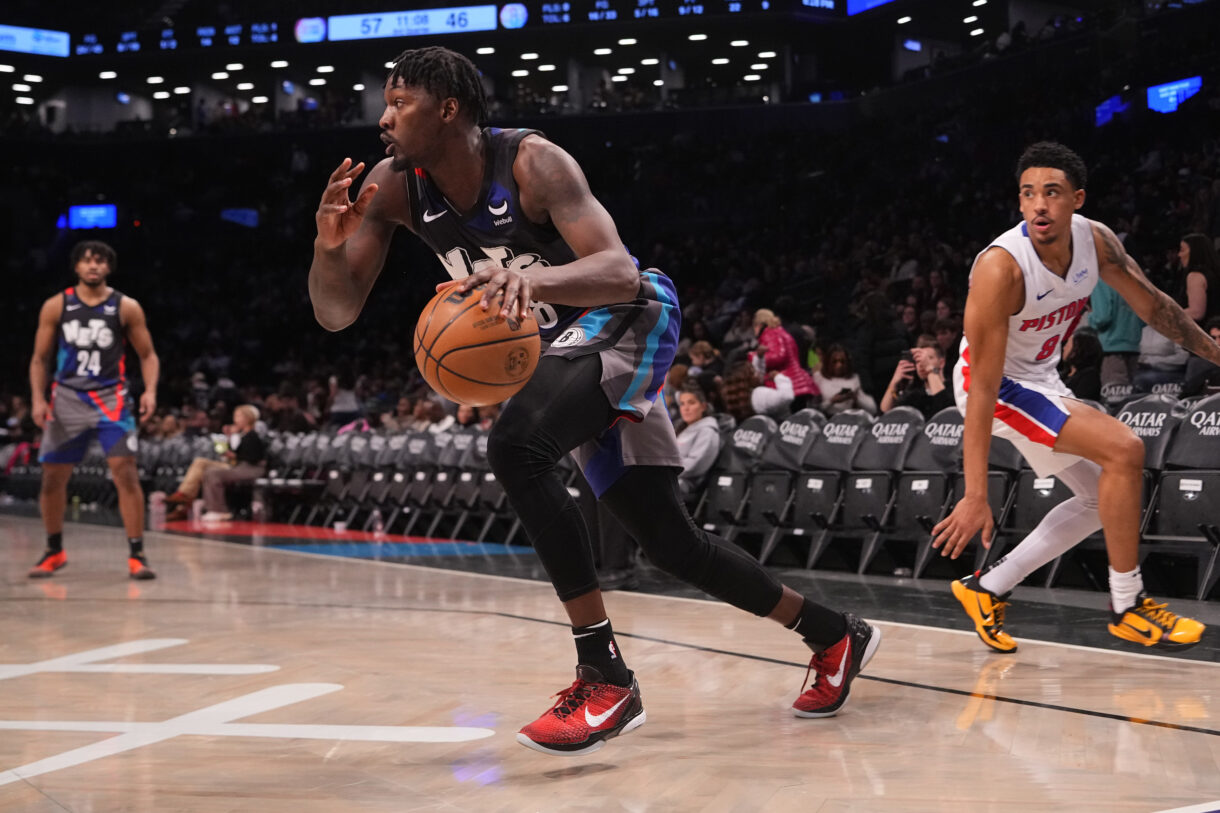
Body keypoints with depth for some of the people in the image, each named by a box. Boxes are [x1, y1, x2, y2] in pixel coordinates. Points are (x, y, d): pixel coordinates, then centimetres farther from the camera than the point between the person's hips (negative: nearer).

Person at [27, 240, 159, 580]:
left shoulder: (127, 308, -1)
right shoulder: (55, 306, 2)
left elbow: (147, 355, 4)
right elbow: (40, 358, 8)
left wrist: (150, 390, -13)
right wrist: (38, 398, -6)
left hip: (110, 398, -2)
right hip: (66, 398, 2)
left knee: (125, 473, -14)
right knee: (52, 477, 7)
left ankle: (136, 555, -7)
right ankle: (54, 551, 26)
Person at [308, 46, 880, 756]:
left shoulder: (531, 161, -24)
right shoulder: (394, 188, -7)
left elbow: (620, 273, -35)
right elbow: (336, 312, -8)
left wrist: (534, 277, -53)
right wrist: (330, 241, -28)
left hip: (631, 319, -8)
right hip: (567, 342, 8)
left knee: (516, 446, -32)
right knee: (673, 543, 9)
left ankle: (606, 678, -26)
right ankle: (837, 636, 28)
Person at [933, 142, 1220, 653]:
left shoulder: (1096, 240, -12)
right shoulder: (1000, 268, -32)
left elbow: (1151, 304, 6)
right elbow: (983, 389, -32)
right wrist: (975, 496, -34)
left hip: (1041, 378, 9)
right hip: (997, 384, -9)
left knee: (1101, 500, 15)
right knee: (1124, 450, -22)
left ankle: (988, 590, 19)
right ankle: (1127, 606, -8)